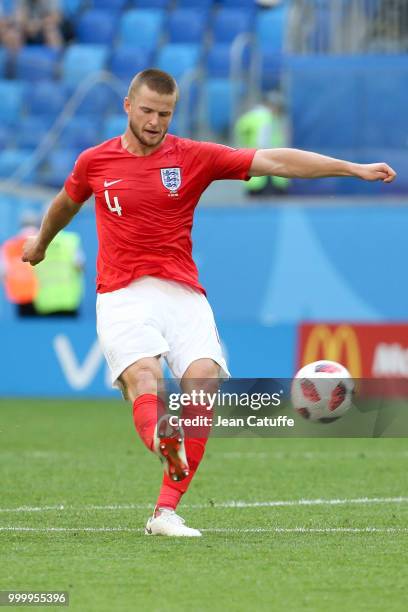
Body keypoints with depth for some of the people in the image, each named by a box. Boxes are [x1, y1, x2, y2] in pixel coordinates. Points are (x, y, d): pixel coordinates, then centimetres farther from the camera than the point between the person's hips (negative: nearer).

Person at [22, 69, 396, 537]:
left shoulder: (194, 157, 6)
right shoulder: (94, 162, 9)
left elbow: (273, 161, -1)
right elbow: (67, 203, 32)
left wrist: (353, 168, -8)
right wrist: (41, 242, 50)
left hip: (182, 292, 0)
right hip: (122, 296, 0)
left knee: (203, 379, -22)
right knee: (142, 373, -29)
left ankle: (165, 512, -23)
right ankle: (163, 441, -64)